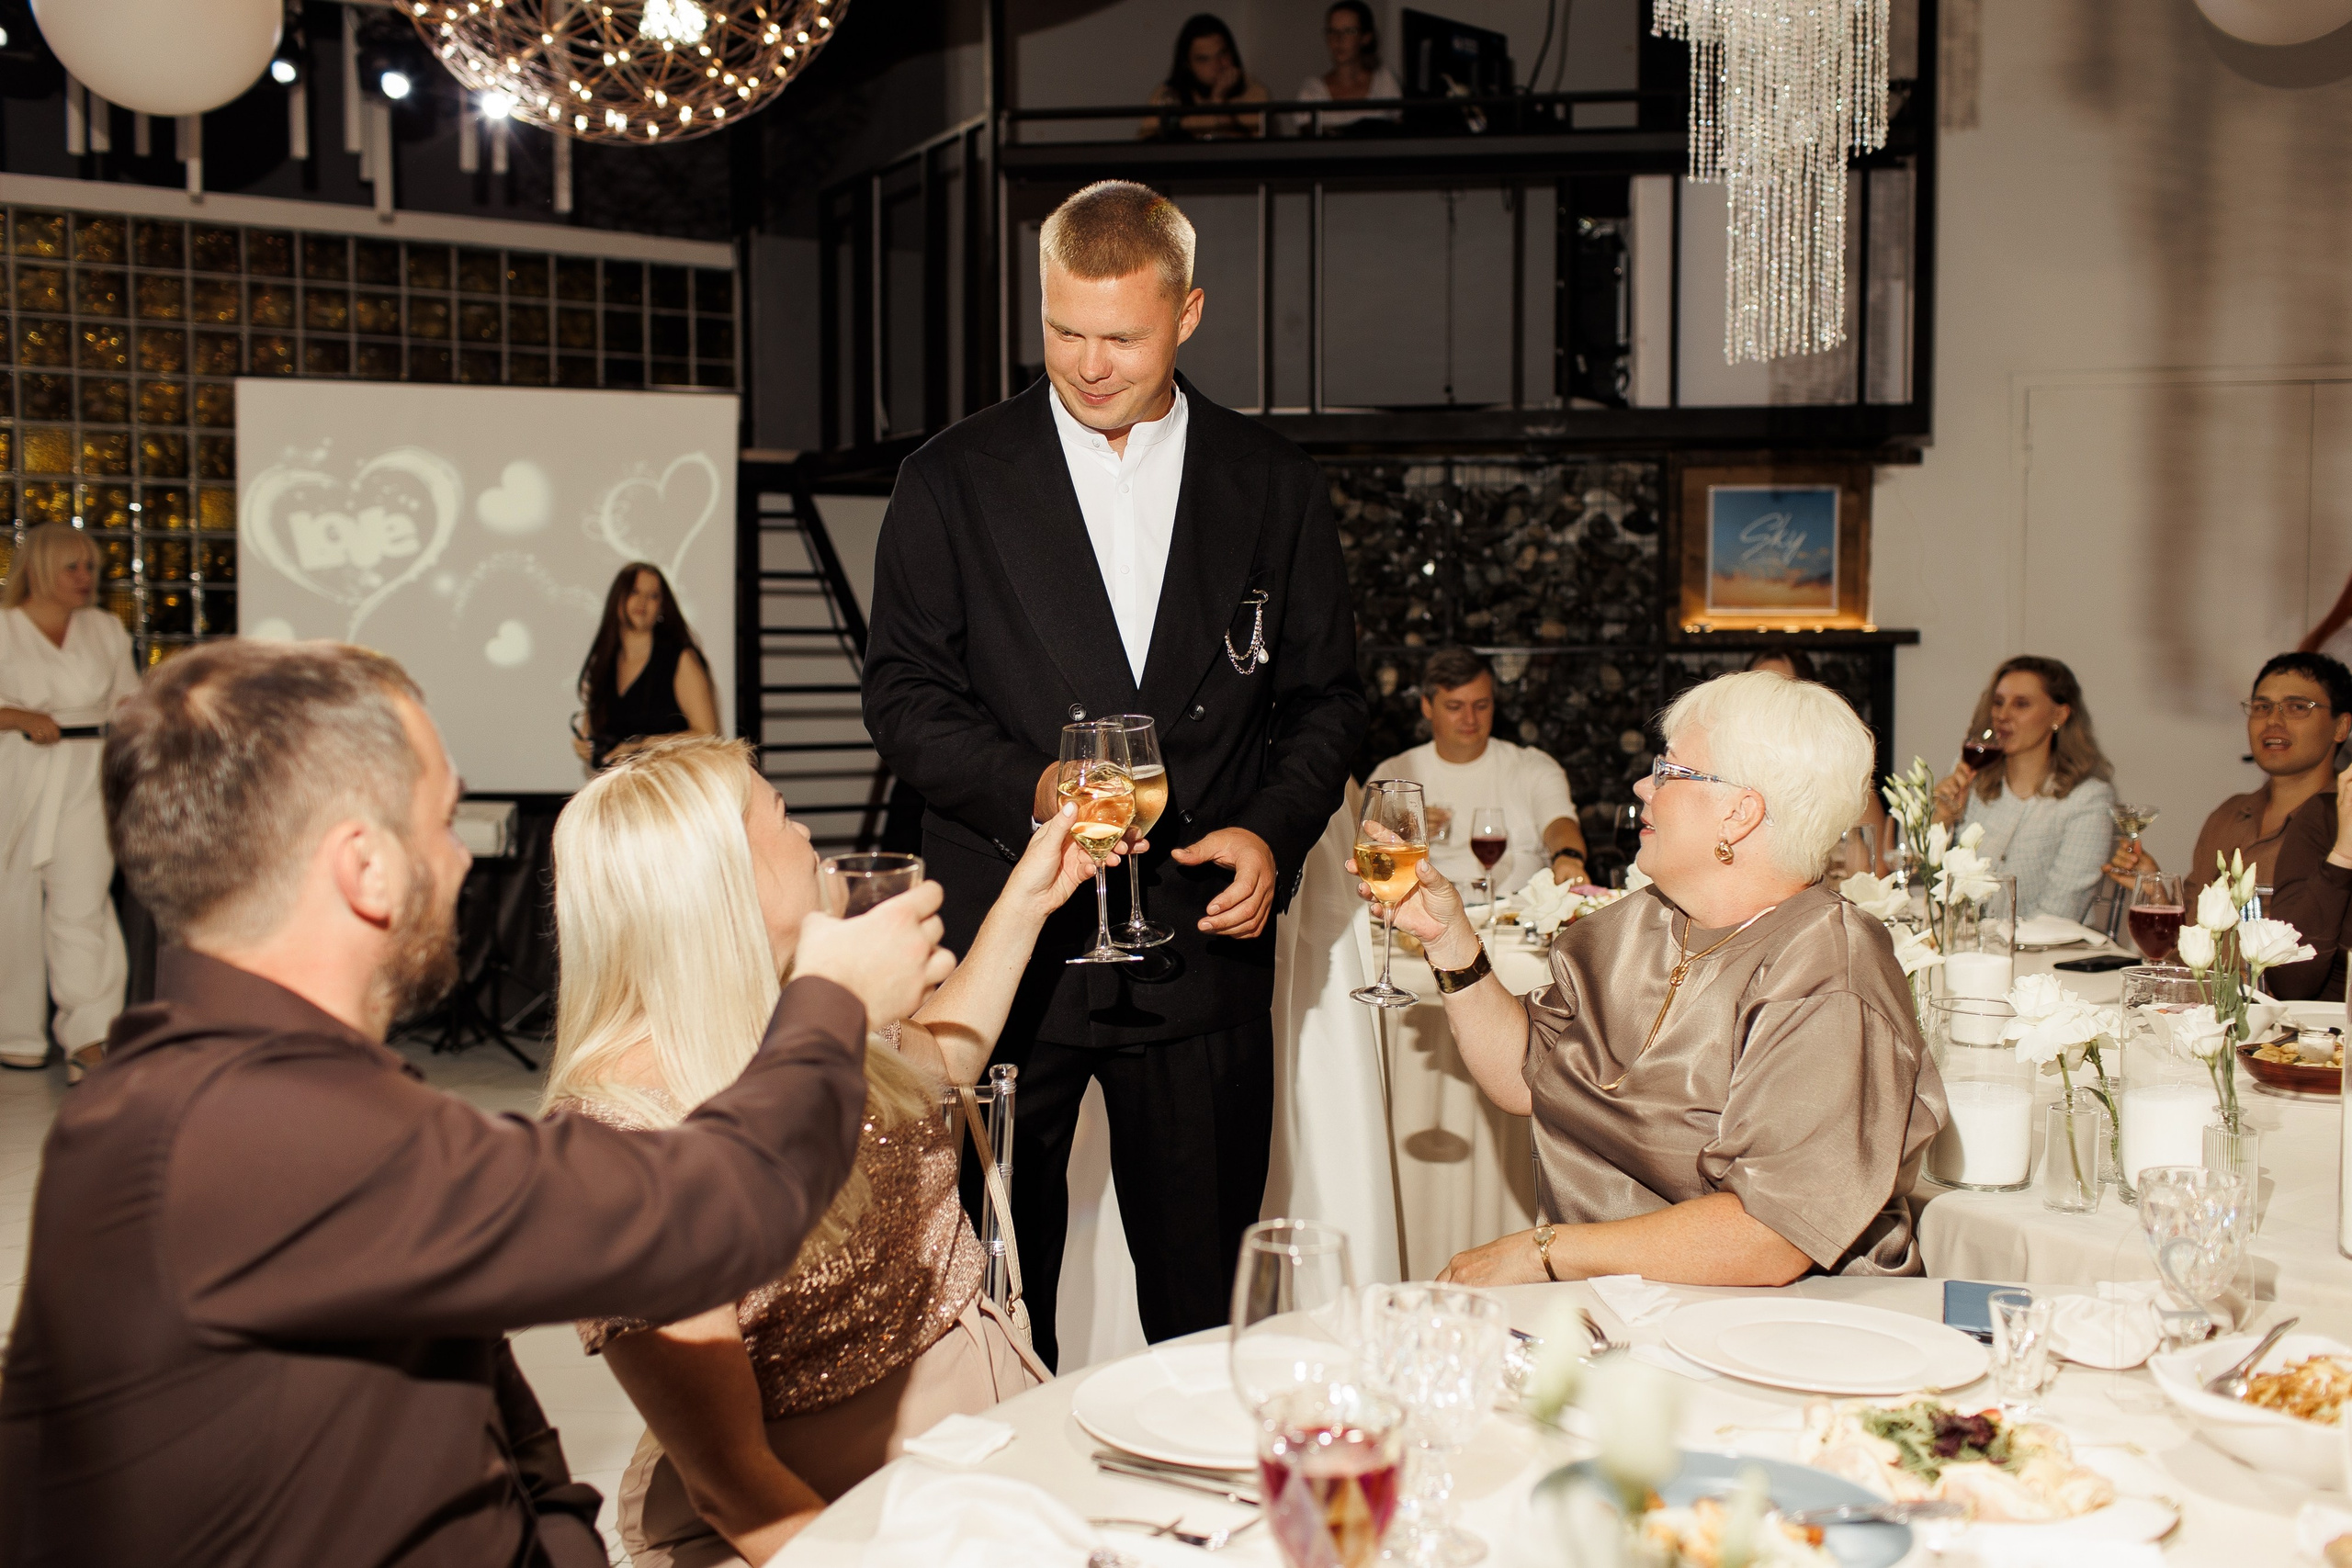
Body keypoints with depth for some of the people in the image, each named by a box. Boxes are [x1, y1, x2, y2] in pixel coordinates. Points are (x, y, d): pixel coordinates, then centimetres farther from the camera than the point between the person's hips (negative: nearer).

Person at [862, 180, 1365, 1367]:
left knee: (1204, 1291, 9)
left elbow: (1324, 697, 12)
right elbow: (904, 695, 1)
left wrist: (1274, 833, -5)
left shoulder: (1275, 488, 7)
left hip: (1202, 940, 1)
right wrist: (1031, 788, -16)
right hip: (1006, 946, -1)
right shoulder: (952, 481, 3)